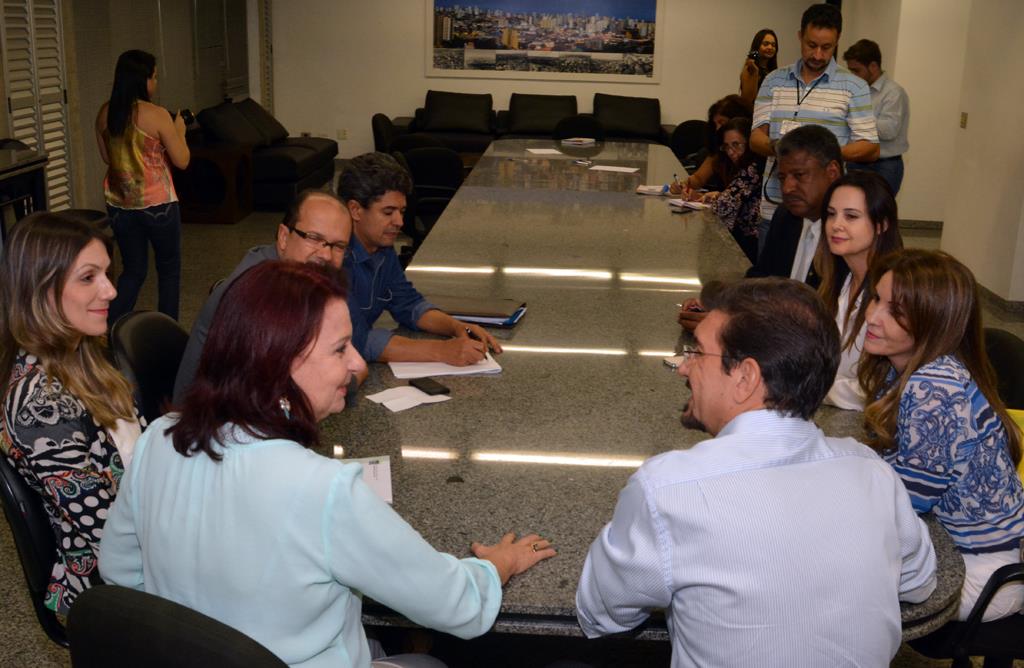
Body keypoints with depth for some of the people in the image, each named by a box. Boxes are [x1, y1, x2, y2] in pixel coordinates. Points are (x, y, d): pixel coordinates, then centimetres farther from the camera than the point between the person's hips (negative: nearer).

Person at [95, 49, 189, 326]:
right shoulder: (156, 115, -15)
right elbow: (182, 160, -10)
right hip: (157, 203, -5)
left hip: (119, 203, 5)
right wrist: (179, 130, 6)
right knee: (169, 269, 13)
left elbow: (107, 157, 13)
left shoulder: (105, 113, 1)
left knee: (132, 271, 17)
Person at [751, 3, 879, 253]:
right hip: (774, 207, 3)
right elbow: (756, 138, 5)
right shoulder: (774, 81, 9)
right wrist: (776, 147, -19)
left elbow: (870, 149, -2)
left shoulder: (854, 87, 1)